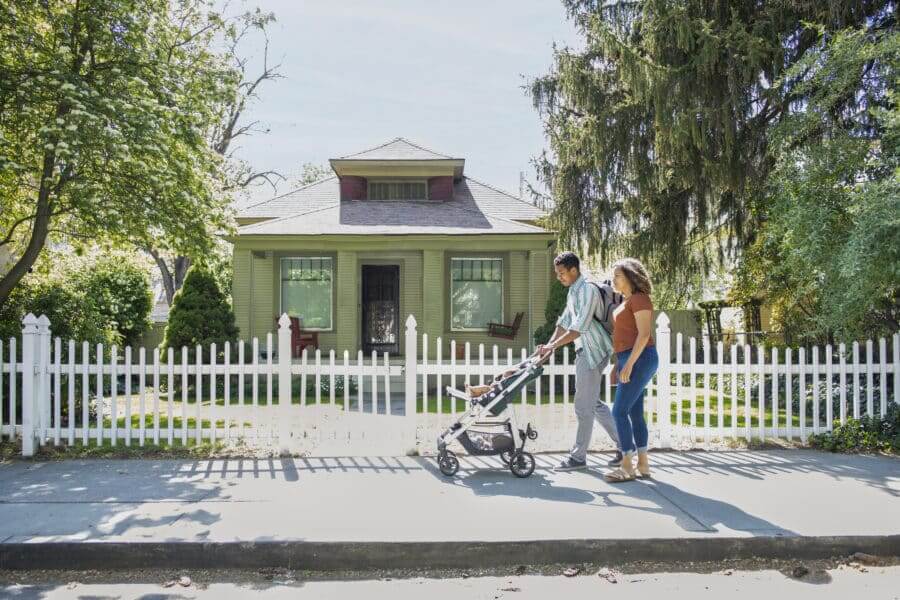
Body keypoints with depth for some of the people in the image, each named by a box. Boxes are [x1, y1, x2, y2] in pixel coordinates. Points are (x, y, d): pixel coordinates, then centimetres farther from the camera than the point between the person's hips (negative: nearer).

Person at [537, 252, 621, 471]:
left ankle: (578, 457, 9)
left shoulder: (588, 290, -17)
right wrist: (548, 346, 10)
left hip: (593, 352, -10)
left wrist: (552, 346, -22)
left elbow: (579, 328, -24)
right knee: (594, 403, 15)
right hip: (584, 352, 10)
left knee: (584, 407, -2)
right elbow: (564, 322, 18)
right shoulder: (573, 291, 13)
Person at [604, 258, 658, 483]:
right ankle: (643, 464, 14)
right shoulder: (627, 301, 19)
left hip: (639, 359, -10)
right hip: (629, 360, 10)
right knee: (635, 412, 9)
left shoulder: (639, 299, -10)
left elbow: (644, 334, -17)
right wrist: (619, 364, 19)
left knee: (620, 411, -10)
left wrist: (629, 363, -22)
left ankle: (627, 467, -5)